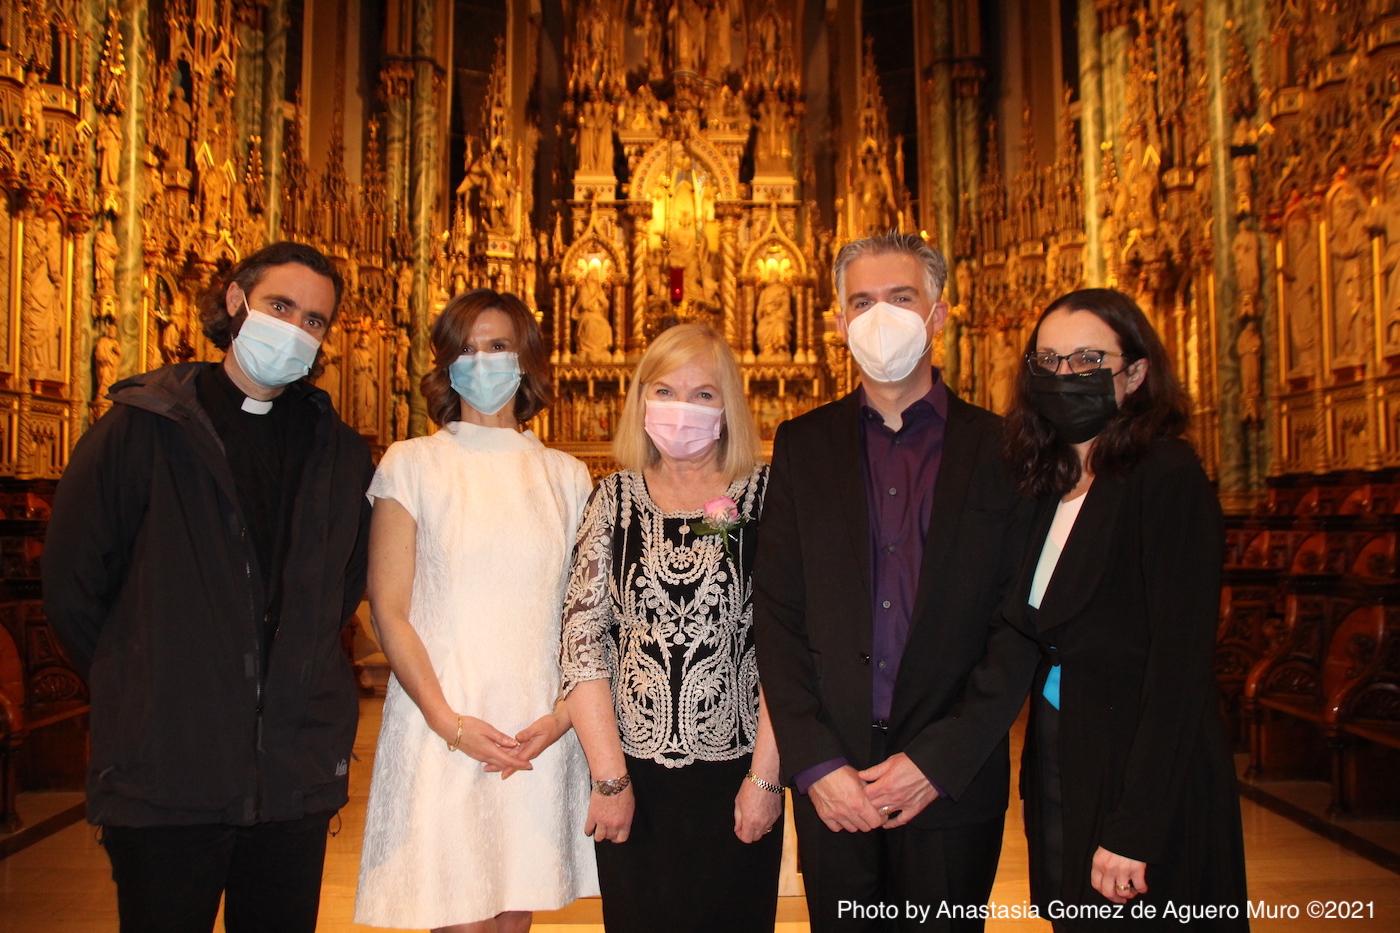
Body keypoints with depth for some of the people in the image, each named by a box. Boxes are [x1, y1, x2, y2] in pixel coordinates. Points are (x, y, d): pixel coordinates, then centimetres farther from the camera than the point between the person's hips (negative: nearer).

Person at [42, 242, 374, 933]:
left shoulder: (341, 454, 6)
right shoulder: (142, 428, -3)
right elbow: (70, 585, 1)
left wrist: (293, 679, 10)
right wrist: (137, 690, 5)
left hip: (296, 775, 3)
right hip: (165, 770, -3)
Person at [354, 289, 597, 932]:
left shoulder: (565, 476, 10)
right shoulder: (412, 464, 2)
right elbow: (388, 611, -2)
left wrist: (560, 716, -4)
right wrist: (449, 722, -10)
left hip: (540, 732, 2)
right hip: (443, 728, -2)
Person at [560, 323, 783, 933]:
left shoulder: (765, 495, -3)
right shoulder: (615, 498, 2)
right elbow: (582, 635, -2)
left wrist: (766, 775, -9)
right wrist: (609, 777, -7)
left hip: (734, 776, -1)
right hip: (632, 775, 2)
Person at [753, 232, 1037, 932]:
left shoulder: (1000, 449, 0)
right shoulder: (803, 445, 5)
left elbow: (1021, 624, -4)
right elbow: (775, 613, 0)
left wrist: (939, 761, -10)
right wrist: (815, 764, -7)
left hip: (952, 786, -1)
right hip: (832, 789, 1)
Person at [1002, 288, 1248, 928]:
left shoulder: (1166, 475, -14)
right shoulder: (1053, 486, 9)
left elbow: (1181, 660, -19)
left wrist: (1133, 827, -22)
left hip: (1141, 775, -7)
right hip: (1060, 767, 7)